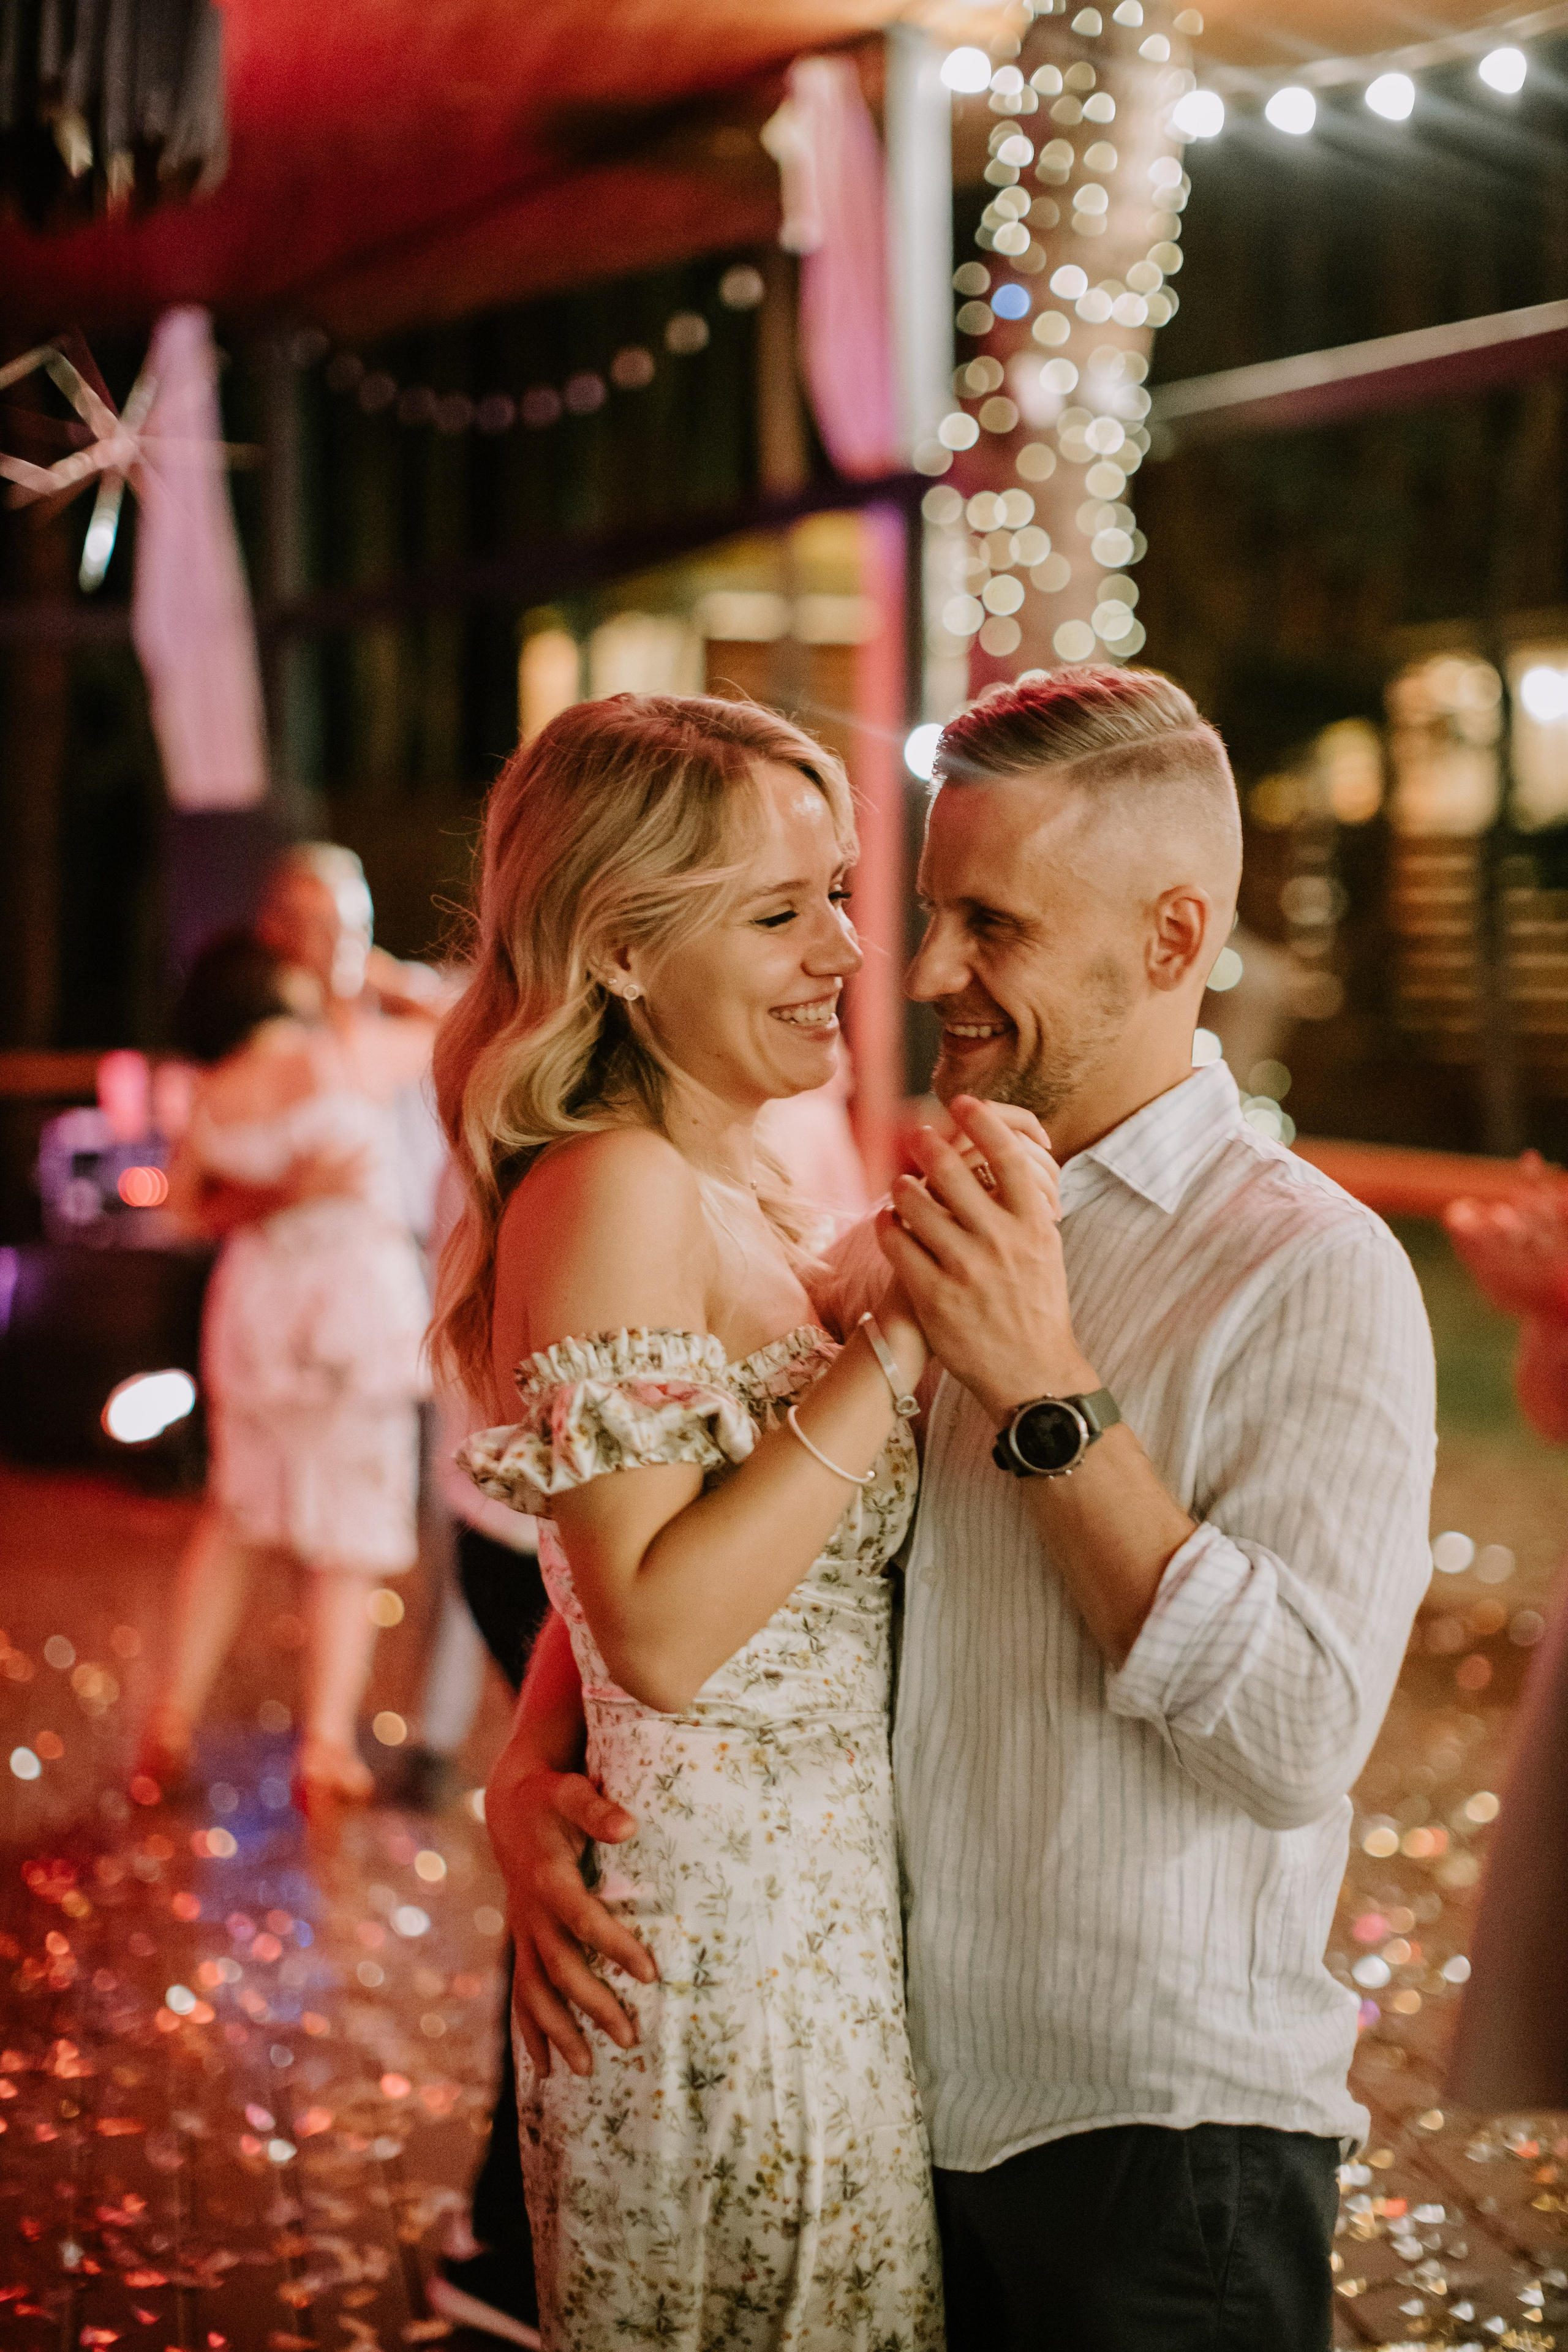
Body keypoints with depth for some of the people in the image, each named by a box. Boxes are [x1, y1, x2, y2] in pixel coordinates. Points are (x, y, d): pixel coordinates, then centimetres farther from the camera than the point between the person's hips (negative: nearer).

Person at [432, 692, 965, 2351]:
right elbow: (658, 1633, -23)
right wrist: (902, 1336, -22)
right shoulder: (615, 1195, -16)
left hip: (829, 1920, 9)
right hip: (721, 1946, -9)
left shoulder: (741, 1201, 11)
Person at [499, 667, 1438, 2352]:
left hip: (1160, 2150, -5)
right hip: (892, 2109, 6)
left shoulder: (1312, 1277, -13)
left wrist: (1050, 1397, -24)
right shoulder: (904, 1241, 6)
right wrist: (530, 1776, -7)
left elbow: (1300, 1740, -23)